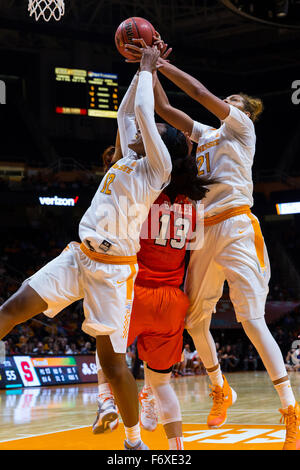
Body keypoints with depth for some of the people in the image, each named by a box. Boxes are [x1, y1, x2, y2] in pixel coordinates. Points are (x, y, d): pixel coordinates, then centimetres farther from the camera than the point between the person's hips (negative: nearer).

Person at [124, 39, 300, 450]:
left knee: (252, 319, -16)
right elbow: (164, 108, 21)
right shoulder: (206, 135, 22)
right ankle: (221, 391, 30)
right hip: (206, 233, 8)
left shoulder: (243, 126, 5)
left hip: (236, 227, -8)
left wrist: (160, 62, -4)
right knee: (194, 319, 11)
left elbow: (201, 93, -6)